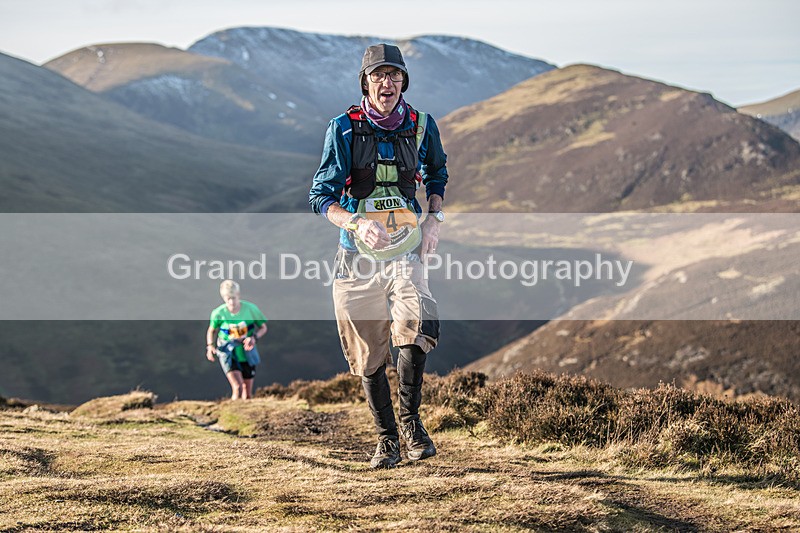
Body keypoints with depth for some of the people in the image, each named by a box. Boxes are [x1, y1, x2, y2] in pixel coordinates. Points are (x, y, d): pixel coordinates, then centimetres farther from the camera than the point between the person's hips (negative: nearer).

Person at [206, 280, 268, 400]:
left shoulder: (251, 308, -14)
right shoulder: (218, 313, -14)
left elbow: (263, 327, 0)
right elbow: (212, 330, 6)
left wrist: (254, 338, -19)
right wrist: (210, 346, -11)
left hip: (246, 353, 2)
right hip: (228, 353, -2)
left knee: (247, 393, 11)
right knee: (237, 388, -22)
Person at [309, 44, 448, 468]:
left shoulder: (421, 127, 4)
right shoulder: (344, 129, -4)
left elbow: (437, 174, 25)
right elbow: (320, 196, -7)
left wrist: (434, 218, 7)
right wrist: (357, 222, -25)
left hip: (405, 250, 0)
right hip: (358, 256, 0)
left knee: (418, 329, -24)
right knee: (370, 355, 4)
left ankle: (410, 419, -4)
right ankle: (386, 437, 22)